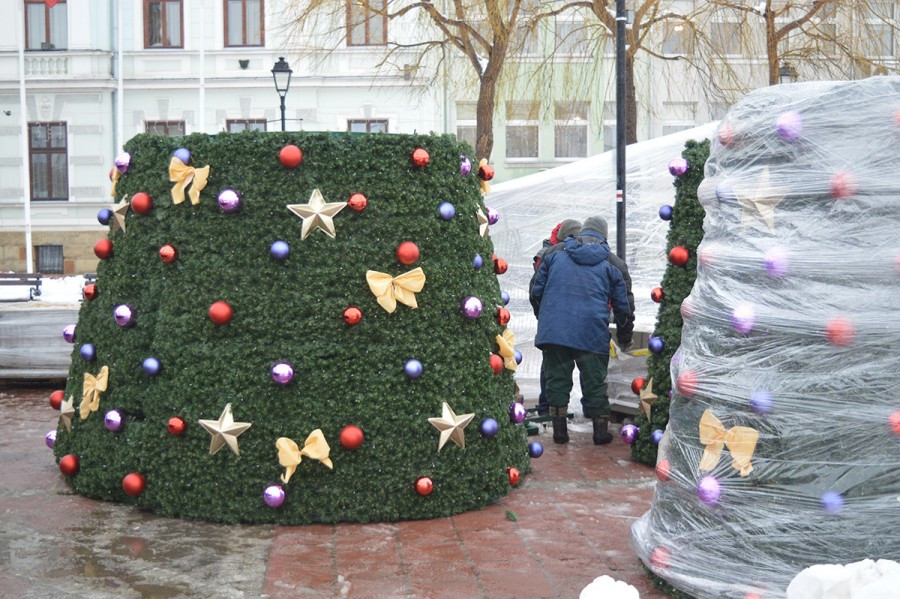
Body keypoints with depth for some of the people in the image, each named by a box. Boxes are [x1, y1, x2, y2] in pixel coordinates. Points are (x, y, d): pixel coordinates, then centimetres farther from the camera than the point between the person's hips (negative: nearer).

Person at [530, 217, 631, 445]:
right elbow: (622, 306, 15)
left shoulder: (554, 256, 12)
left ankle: (559, 430, 9)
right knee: (595, 381, 8)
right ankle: (601, 430, 12)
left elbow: (536, 292, 10)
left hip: (553, 330, 1)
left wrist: (543, 318, 26)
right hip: (592, 333, -1)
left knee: (557, 377, 8)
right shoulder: (610, 266, 12)